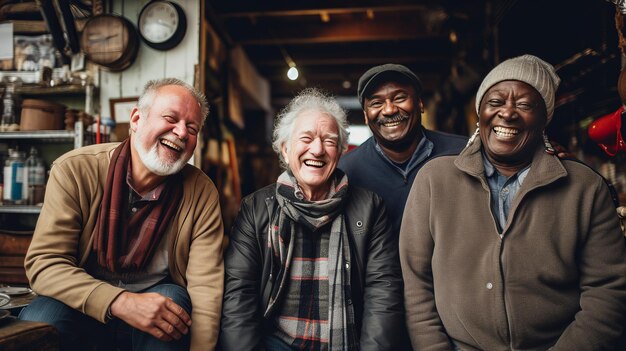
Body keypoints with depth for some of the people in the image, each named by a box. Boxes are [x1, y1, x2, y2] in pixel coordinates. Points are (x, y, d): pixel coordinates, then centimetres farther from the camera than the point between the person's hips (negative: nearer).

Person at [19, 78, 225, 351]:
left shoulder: (202, 193, -12)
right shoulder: (75, 170, -13)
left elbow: (206, 286, -15)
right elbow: (44, 262, -16)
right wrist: (120, 303, -31)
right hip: (84, 305, 0)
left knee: (174, 300, -31)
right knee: (37, 320, -29)